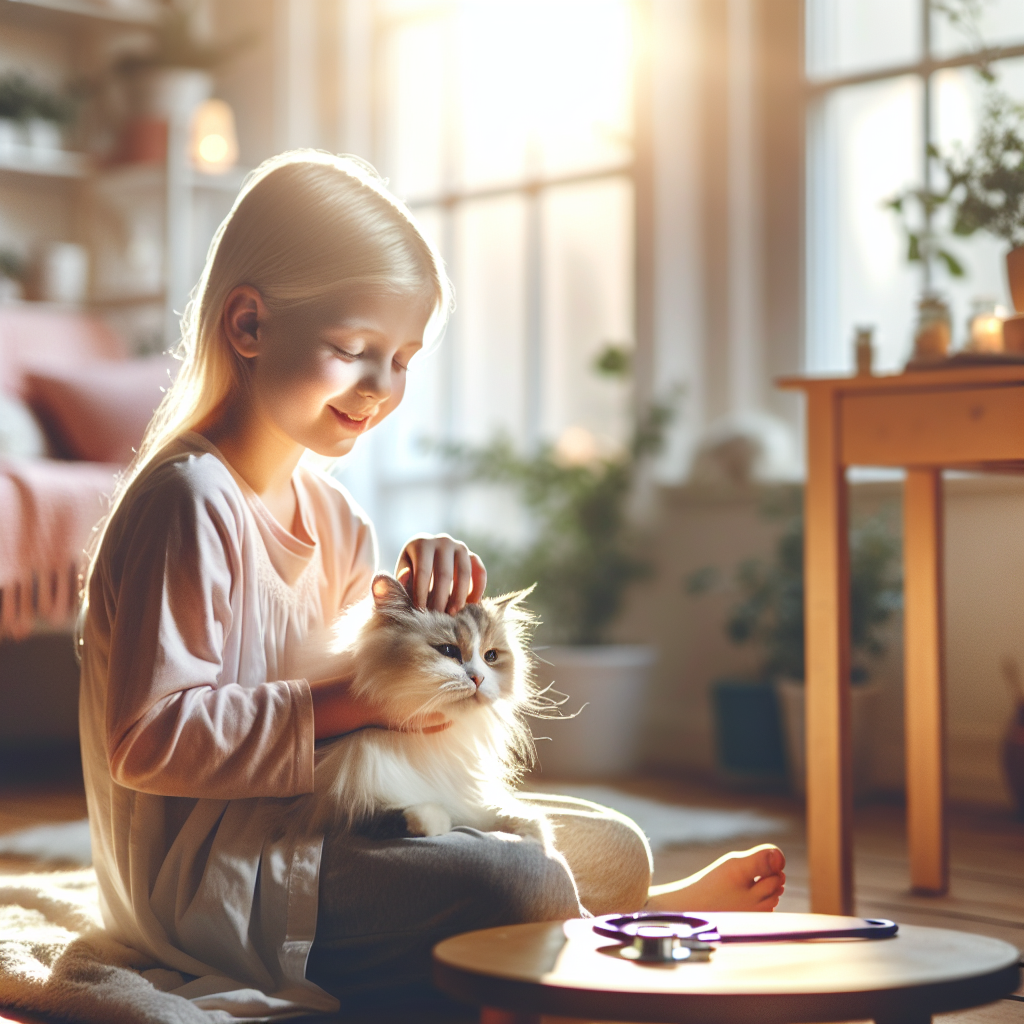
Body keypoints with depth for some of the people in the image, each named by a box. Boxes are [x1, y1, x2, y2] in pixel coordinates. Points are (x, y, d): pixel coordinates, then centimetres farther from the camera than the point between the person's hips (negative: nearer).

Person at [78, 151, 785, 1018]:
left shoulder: (325, 509, 12)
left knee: (614, 849, 6)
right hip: (210, 877, -10)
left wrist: (428, 590, -5)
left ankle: (648, 908, 31)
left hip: (310, 820, 10)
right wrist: (348, 705, -25)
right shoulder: (186, 502, -19)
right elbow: (150, 741, -24)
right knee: (519, 880, -24)